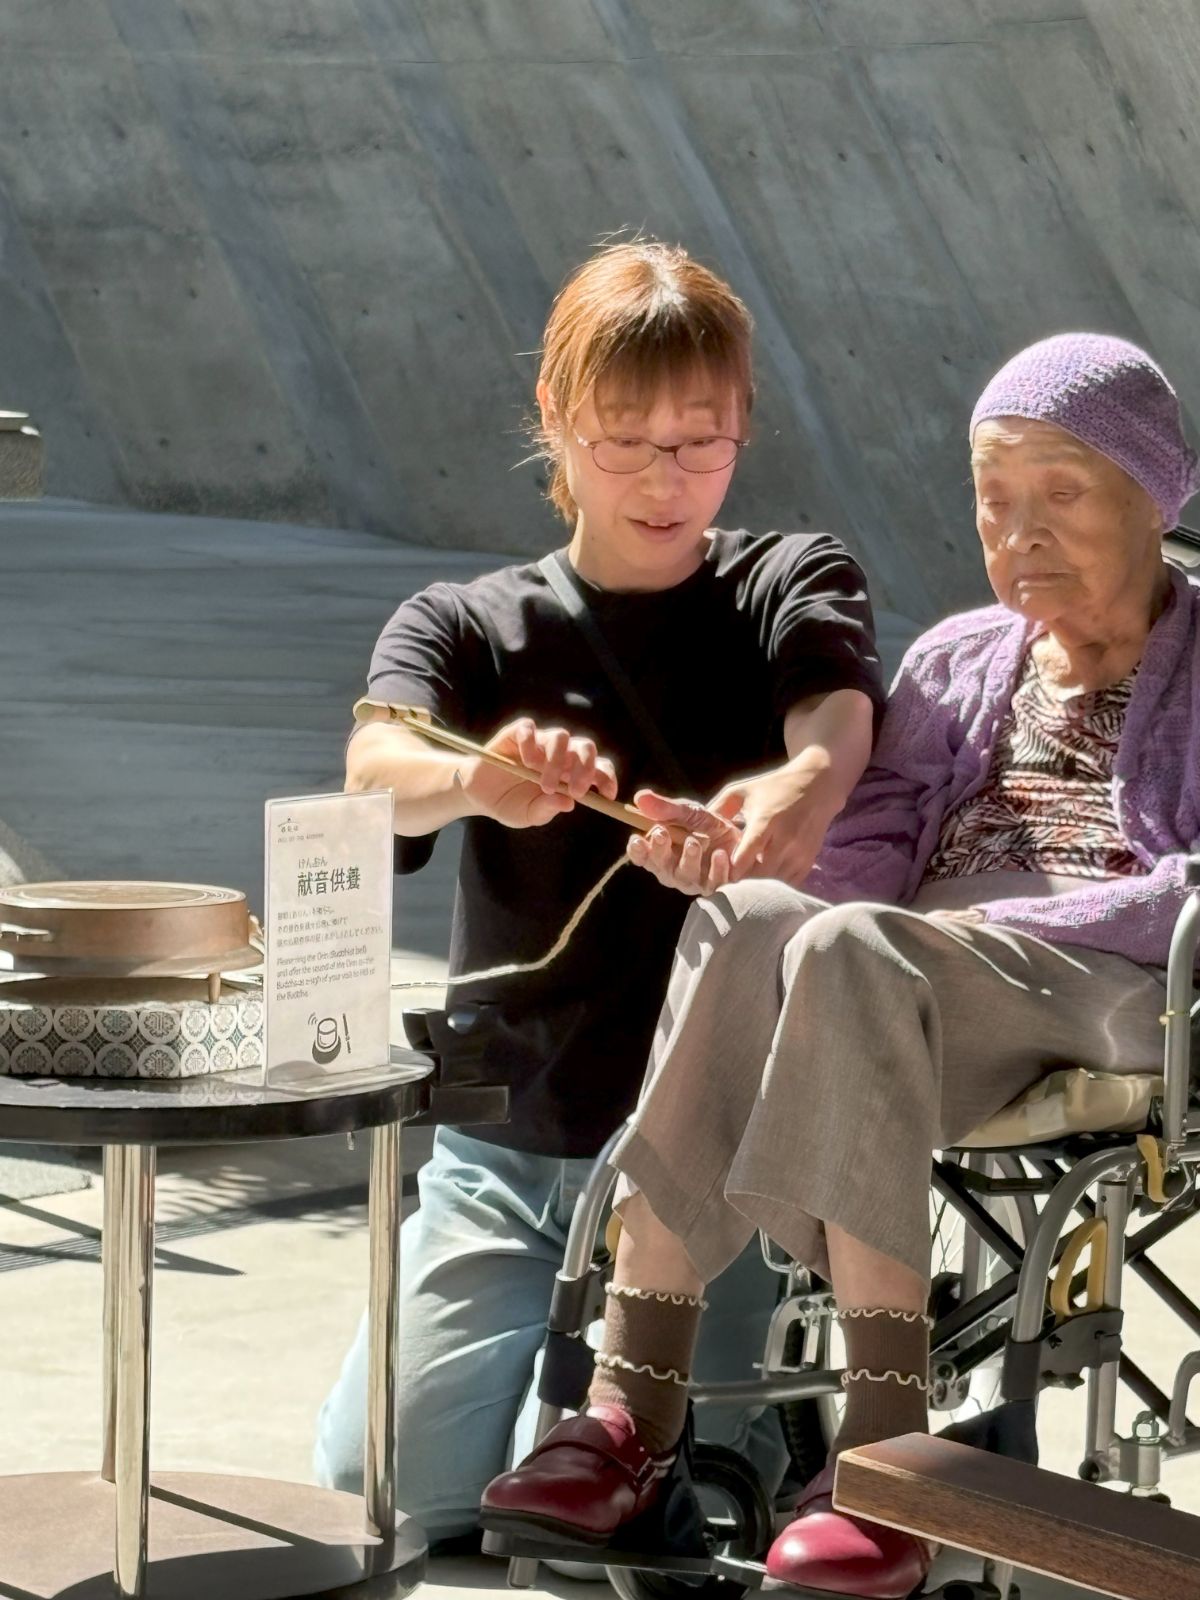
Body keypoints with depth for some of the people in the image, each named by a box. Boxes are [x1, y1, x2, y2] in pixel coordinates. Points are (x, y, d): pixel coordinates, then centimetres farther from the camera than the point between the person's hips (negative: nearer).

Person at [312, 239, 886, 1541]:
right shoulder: (468, 626, 6)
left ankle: (756, 1417, 14)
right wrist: (482, 780, -42)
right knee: (383, 1483, -11)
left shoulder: (793, 588, 5)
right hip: (504, 1149, 2)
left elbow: (835, 725, -19)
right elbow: (374, 773, -17)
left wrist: (792, 797, -45)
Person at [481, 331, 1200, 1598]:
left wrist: (976, 931, -12)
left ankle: (883, 1446, -41)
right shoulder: (955, 661, 28)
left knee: (848, 949, -35)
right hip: (911, 1014, 5)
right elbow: (863, 851, 14)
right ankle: (633, 1407, -35)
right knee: (746, 921, -30)